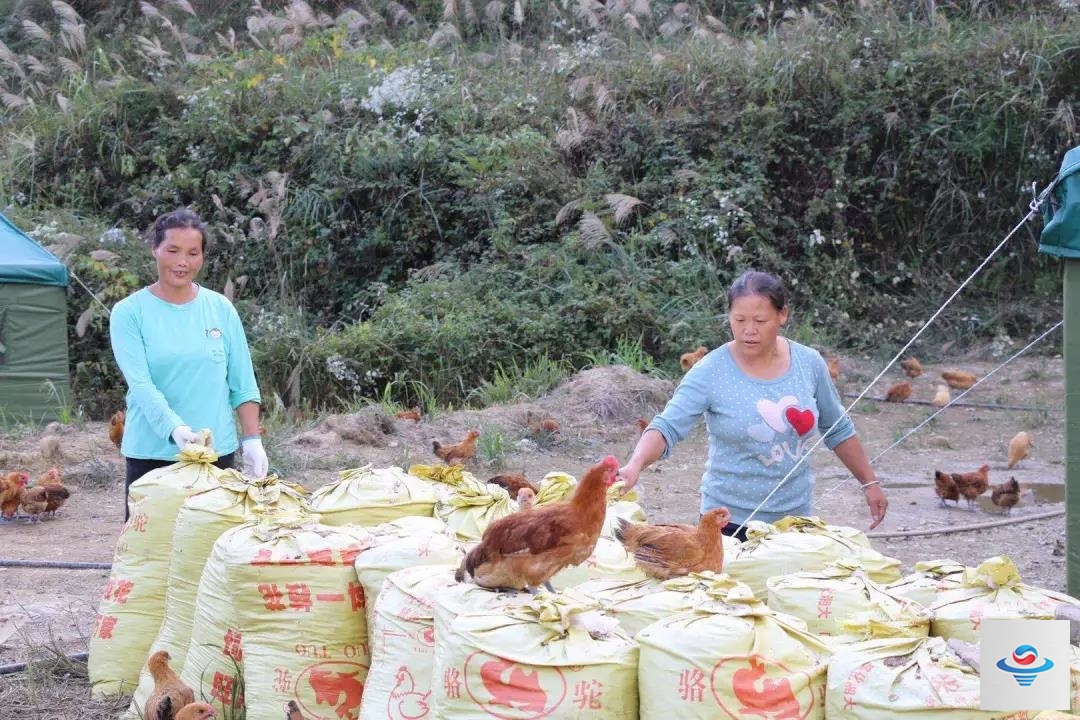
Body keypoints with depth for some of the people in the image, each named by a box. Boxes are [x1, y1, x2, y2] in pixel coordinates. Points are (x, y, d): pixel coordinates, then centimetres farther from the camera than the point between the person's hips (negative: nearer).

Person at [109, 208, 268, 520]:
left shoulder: (221, 308, 7)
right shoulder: (129, 312, -1)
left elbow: (243, 383, 10)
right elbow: (140, 384, -12)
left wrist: (251, 440, 0)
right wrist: (175, 428, -27)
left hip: (218, 451, 2)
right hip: (151, 453, -2)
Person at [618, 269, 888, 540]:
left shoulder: (809, 363, -2)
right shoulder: (710, 373, -13)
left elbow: (838, 430, 11)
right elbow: (667, 427, -22)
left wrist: (870, 482, 12)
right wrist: (636, 465, -39)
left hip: (794, 517, 3)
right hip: (731, 521, -3)